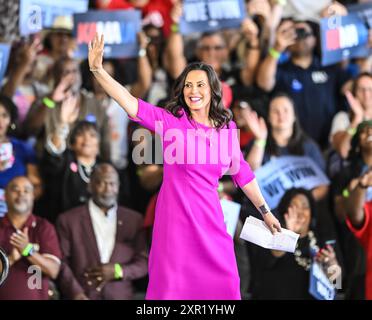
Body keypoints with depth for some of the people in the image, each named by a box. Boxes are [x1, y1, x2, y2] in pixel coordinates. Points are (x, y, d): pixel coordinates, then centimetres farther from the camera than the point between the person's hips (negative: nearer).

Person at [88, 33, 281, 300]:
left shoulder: (227, 127, 6)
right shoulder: (171, 121, -6)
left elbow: (241, 171, 16)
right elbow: (130, 103, -17)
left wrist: (265, 211, 21)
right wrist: (97, 70, -29)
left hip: (209, 216, 4)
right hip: (176, 216, -3)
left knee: (222, 285, 6)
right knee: (173, 286, 2)